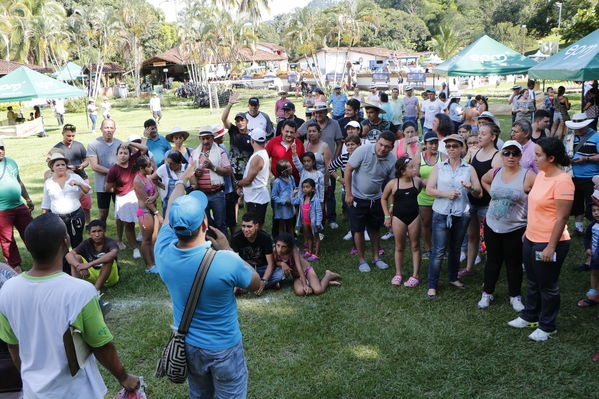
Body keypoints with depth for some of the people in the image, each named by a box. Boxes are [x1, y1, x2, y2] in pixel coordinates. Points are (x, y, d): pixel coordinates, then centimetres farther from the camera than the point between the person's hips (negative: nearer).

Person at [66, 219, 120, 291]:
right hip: (92, 276, 4)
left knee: (108, 258, -31)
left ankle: (96, 288, -28)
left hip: (109, 277, -4)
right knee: (76, 257, -14)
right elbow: (68, 255, -17)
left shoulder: (110, 242, -17)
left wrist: (89, 264, -47)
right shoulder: (86, 243, -5)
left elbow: (113, 253, -42)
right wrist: (79, 265, -38)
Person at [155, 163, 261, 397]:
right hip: (223, 348, -4)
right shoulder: (226, 262, -33)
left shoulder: (163, 253, -19)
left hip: (187, 345, 4)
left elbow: (170, 215, 2)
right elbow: (256, 284, -10)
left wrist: (183, 180, 17)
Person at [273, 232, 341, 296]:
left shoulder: (293, 250, -25)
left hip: (307, 270, -4)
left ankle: (328, 275, 7)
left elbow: (299, 268, -28)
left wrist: (305, 285, -34)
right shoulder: (275, 251, -15)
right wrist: (282, 263, -27)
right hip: (297, 277, 4)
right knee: (300, 292, -30)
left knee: (318, 290, -28)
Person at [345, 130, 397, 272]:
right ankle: (361, 260, 18)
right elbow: (348, 170, -15)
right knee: (358, 229, 4)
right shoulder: (363, 150, -20)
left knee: (374, 229, 16)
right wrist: (348, 194, -15)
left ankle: (376, 257, 31)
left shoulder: (392, 160, -10)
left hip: (376, 198, 3)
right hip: (357, 197, -3)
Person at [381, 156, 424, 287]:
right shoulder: (393, 183, -9)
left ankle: (415, 275, 17)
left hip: (414, 217, 2)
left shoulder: (417, 181, -4)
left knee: (415, 246, 8)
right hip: (398, 218, -1)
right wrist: (387, 216, 1)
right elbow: (383, 199, 4)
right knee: (399, 247, 10)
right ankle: (398, 274, 24)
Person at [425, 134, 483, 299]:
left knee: (455, 249, 16)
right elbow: (429, 189, -2)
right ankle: (432, 285, 7)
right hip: (441, 213, -2)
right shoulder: (438, 166, 3)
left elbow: (479, 193, 4)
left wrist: (471, 188, -18)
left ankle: (453, 278, 35)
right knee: (438, 251, -2)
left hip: (461, 215, 2)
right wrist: (446, 194, -17)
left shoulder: (469, 169, 5)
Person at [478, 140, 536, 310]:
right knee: (492, 261, 16)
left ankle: (515, 297, 26)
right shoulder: (495, 173, 2)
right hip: (492, 226, 4)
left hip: (516, 229, -4)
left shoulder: (528, 176, -14)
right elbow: (484, 180, 25)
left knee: (514, 263, 10)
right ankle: (487, 293, 30)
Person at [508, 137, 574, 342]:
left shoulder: (562, 181, -21)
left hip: (550, 243, -8)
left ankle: (547, 327, 27)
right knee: (533, 283, 23)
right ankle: (529, 317, 40)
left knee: (548, 286, 9)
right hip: (532, 240, 8)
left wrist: (551, 247, -21)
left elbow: (562, 218, -21)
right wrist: (527, 230, 19)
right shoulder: (541, 175, 5)